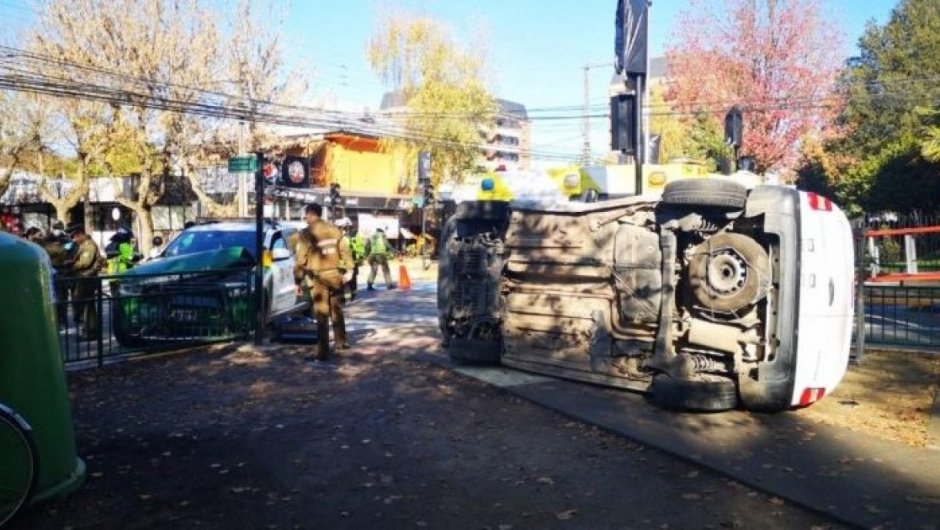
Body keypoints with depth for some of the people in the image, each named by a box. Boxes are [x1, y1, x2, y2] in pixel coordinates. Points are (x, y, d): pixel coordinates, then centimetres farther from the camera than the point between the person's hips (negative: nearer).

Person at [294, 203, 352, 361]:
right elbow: (344, 252, 7)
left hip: (318, 278, -4)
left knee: (321, 315, 0)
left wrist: (298, 281, -1)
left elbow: (300, 260, -9)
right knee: (337, 311, 20)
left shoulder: (306, 234, -10)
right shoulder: (335, 230, 4)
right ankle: (341, 342, 32)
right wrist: (348, 270, 15)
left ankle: (323, 352, 0)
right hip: (335, 275, 4)